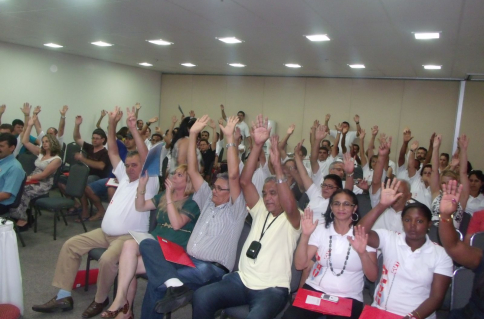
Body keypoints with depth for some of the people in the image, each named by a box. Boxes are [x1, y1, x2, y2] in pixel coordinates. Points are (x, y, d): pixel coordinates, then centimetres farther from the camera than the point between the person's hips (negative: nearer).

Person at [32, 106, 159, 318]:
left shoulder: (148, 183, -5)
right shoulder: (124, 178, 15)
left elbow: (146, 158, -22)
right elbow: (112, 152, 11)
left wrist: (134, 129, -32)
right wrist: (112, 125, -1)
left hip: (130, 236, -8)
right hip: (105, 232, 8)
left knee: (107, 259, -33)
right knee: (70, 245, -1)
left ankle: (101, 300, -6)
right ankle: (63, 296, 2)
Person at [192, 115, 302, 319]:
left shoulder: (292, 219, -1)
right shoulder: (260, 211, 12)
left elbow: (289, 206, -27)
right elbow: (244, 181, 0)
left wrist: (277, 167, -34)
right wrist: (257, 145, -11)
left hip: (272, 289, -4)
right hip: (242, 280, 5)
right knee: (201, 297, -20)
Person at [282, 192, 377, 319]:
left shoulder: (363, 234, -2)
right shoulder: (321, 228, 2)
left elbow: (372, 277, -6)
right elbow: (300, 265, -4)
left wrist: (362, 253, -24)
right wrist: (305, 235, -18)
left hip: (349, 298, 0)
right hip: (315, 290, 1)